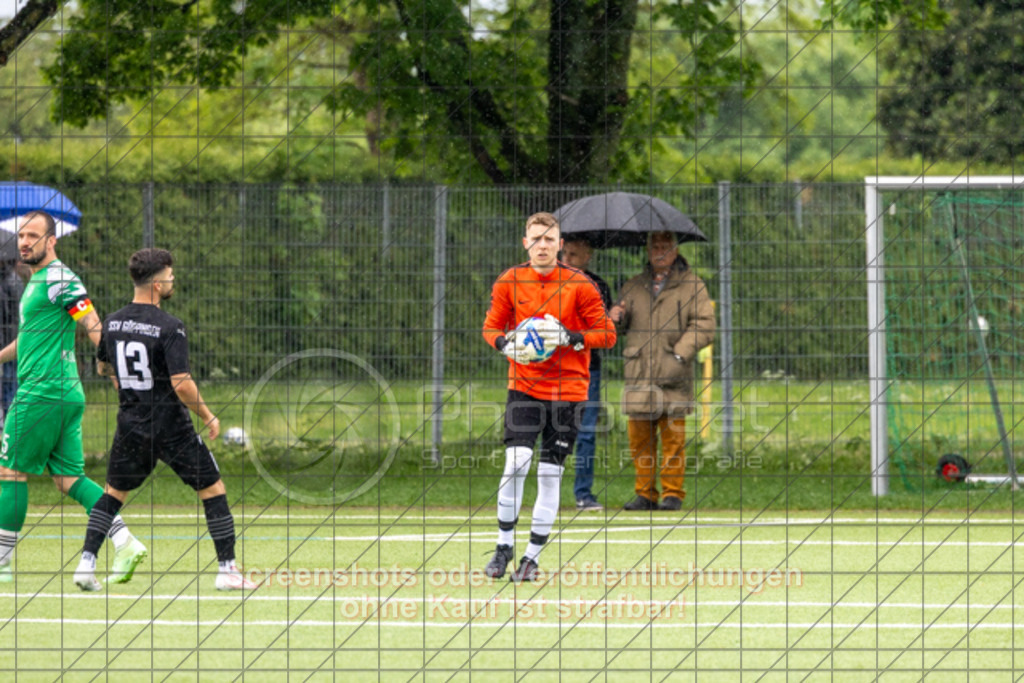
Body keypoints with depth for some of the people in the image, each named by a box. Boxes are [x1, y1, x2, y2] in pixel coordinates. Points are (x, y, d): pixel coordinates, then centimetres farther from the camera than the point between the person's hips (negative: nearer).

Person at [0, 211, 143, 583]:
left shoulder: (59, 280, -11)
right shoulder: (37, 281, 19)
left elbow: (94, 328, -18)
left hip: (42, 393, -10)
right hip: (65, 395, 10)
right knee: (68, 478, 6)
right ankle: (125, 542, -4)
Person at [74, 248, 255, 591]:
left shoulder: (112, 323, 2)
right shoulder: (169, 328, -18)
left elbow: (102, 367, 19)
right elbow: (182, 385, -22)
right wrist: (208, 417, -8)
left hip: (131, 426, 5)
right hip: (171, 427, -5)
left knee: (113, 493, 21)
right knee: (213, 489, 8)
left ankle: (86, 563, 9)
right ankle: (227, 569, 7)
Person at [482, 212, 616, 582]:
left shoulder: (579, 285, -5)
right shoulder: (509, 282, 1)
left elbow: (607, 335, -2)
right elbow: (491, 326, 11)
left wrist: (571, 338, -19)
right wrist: (504, 342, -12)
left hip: (567, 389, -1)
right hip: (523, 384, 1)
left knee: (550, 475, 0)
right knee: (516, 463, -15)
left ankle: (532, 557, 11)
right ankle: (504, 546, 0)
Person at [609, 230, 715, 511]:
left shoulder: (691, 286, 6)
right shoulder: (633, 287, 18)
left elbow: (704, 325, -1)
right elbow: (619, 328, 24)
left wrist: (680, 353, -12)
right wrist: (617, 318, -1)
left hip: (673, 376, -4)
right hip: (638, 375, 4)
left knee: (673, 437, -3)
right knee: (639, 437, 3)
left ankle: (672, 493, 4)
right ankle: (645, 493, 10)